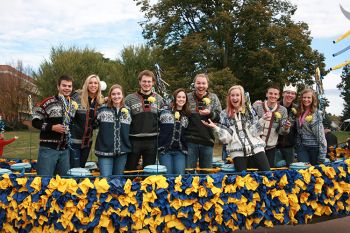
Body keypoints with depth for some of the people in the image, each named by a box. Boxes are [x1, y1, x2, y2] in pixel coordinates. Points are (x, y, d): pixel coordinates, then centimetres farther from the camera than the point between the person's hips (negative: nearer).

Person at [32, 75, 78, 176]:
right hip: (48, 149, -5)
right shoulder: (48, 102, -7)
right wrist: (52, 127, -17)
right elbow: (35, 121, -7)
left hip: (65, 150, 5)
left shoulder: (74, 105, 10)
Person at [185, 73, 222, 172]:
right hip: (190, 141, -1)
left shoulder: (213, 98, 6)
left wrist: (210, 114, -17)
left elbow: (219, 117, 0)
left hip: (207, 141, 1)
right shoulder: (188, 97, 4)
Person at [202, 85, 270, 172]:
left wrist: (262, 120, -11)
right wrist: (215, 127, -13)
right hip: (237, 151, -1)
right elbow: (226, 137, 0)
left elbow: (254, 131, 1)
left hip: (256, 147, 1)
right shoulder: (224, 114, 7)